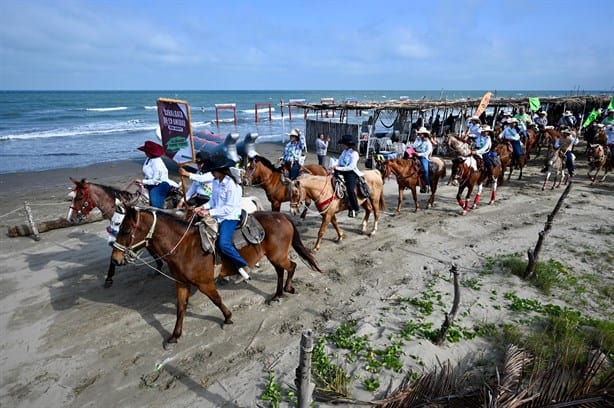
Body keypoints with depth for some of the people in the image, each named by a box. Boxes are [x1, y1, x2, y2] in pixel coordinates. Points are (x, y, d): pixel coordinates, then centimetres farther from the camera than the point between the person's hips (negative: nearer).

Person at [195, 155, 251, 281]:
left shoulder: (232, 184, -18)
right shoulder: (215, 182, 6)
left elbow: (229, 208, -20)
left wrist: (209, 212, -20)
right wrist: (203, 207, -2)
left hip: (230, 217, -8)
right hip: (217, 216, 9)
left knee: (223, 244, -26)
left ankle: (242, 265, -6)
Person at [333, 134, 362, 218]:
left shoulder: (354, 153, -11)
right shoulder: (344, 152, 12)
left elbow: (351, 167, -19)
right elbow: (339, 162, 17)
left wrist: (339, 168, -21)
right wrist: (335, 166, -4)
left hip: (351, 173, -8)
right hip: (343, 172, 9)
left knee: (350, 189, -21)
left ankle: (355, 209, -8)